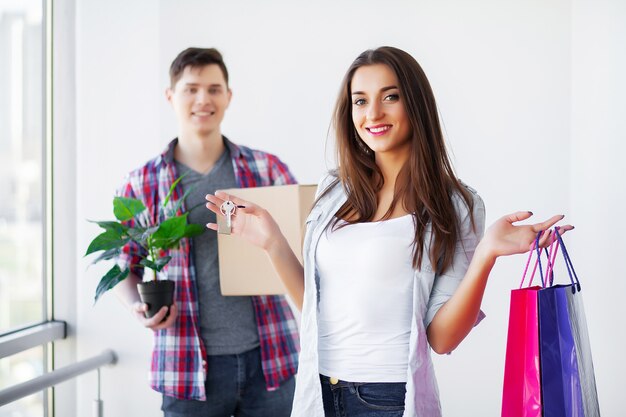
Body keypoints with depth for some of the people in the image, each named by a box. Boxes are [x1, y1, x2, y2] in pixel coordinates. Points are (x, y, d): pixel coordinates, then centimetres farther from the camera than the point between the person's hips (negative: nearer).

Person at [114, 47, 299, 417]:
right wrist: (139, 308, -9)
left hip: (270, 357, 1)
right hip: (189, 366, -1)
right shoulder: (141, 185, 3)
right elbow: (125, 266, 11)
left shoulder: (267, 168, 4)